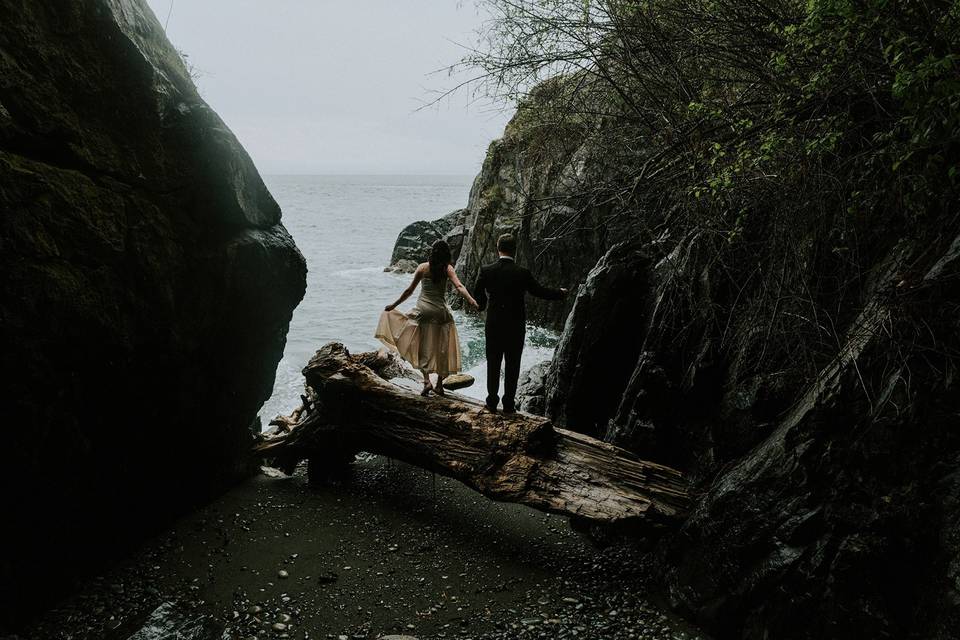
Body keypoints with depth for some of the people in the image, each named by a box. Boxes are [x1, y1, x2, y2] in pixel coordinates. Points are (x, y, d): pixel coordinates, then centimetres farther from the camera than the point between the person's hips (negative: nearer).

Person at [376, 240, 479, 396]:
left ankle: (426, 381, -6)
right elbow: (459, 286, -19)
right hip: (441, 311, 0)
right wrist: (471, 300, -27)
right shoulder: (447, 269, -2)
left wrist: (394, 305, 12)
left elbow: (409, 290, 2)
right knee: (441, 348, 12)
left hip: (423, 311, 0)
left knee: (422, 347, 8)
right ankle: (439, 385, 17)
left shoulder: (423, 268, -1)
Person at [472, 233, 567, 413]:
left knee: (493, 364, 13)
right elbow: (541, 291, -3)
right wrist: (561, 293, 15)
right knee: (512, 366, 9)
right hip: (516, 328, -1)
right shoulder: (523, 273, -13)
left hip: (493, 326, 1)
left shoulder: (486, 271, -8)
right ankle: (509, 403, 14)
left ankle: (492, 401, 18)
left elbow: (477, 294, 4)